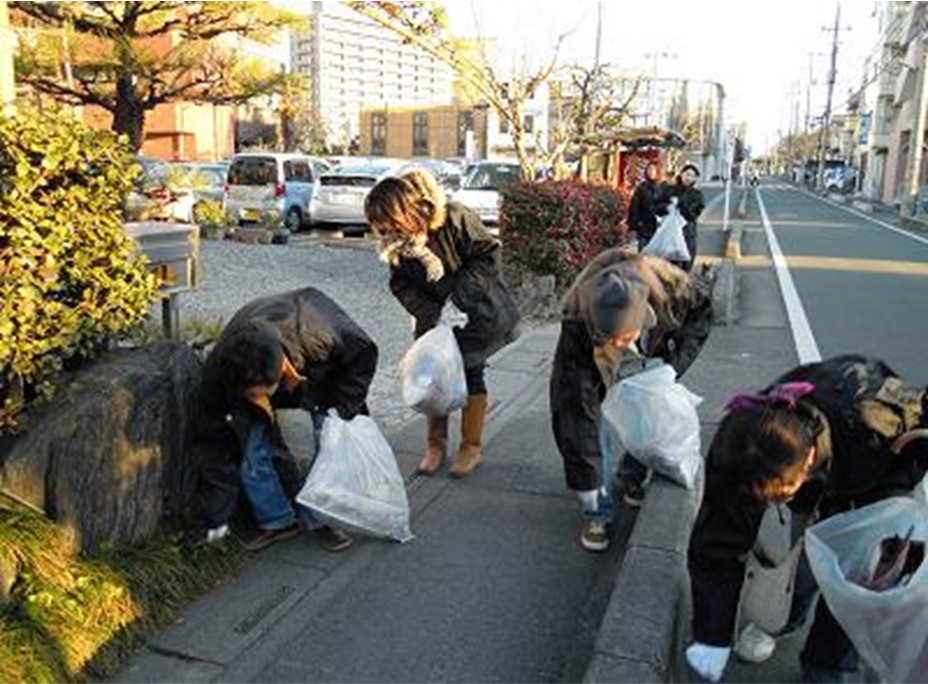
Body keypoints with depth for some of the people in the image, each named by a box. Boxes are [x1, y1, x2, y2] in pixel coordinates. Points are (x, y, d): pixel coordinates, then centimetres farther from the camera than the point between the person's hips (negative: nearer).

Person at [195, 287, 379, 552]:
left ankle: (318, 519, 12)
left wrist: (341, 412, -22)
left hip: (321, 378, -1)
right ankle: (277, 521, 7)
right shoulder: (219, 369, -37)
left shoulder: (322, 335, -45)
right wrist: (218, 516, -20)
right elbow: (214, 440, -25)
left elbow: (364, 354, -21)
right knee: (250, 448, -13)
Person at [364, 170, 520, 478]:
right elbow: (402, 285, -9)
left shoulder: (455, 219, -30)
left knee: (470, 373, 2)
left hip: (476, 311, -4)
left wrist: (457, 290, -29)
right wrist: (427, 315, -23)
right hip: (435, 312, 4)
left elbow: (489, 256, -22)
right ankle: (435, 443, 22)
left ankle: (472, 447, 17)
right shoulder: (394, 243, -14)